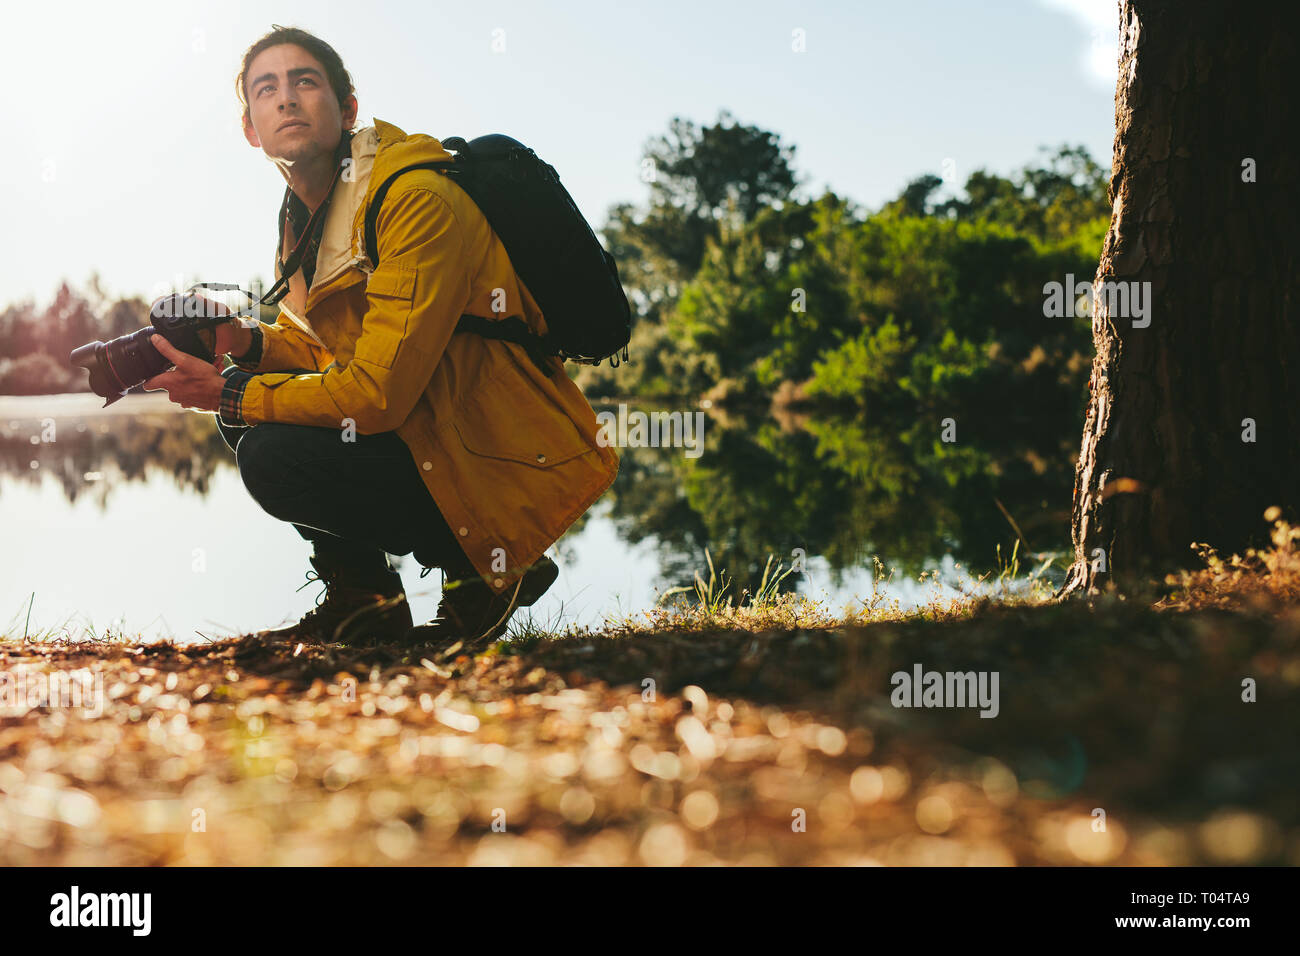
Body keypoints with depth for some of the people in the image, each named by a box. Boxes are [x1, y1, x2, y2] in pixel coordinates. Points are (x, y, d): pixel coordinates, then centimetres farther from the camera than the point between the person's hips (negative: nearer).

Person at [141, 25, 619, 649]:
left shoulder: (419, 198, -20)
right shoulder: (305, 215, 10)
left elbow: (379, 393, -25)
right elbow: (331, 352, 19)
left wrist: (229, 394, -17)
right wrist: (247, 345, -2)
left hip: (514, 467, -9)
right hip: (425, 431, 9)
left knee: (273, 457, -22)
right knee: (241, 413, 7)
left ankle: (483, 572, -6)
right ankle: (364, 605, 12)